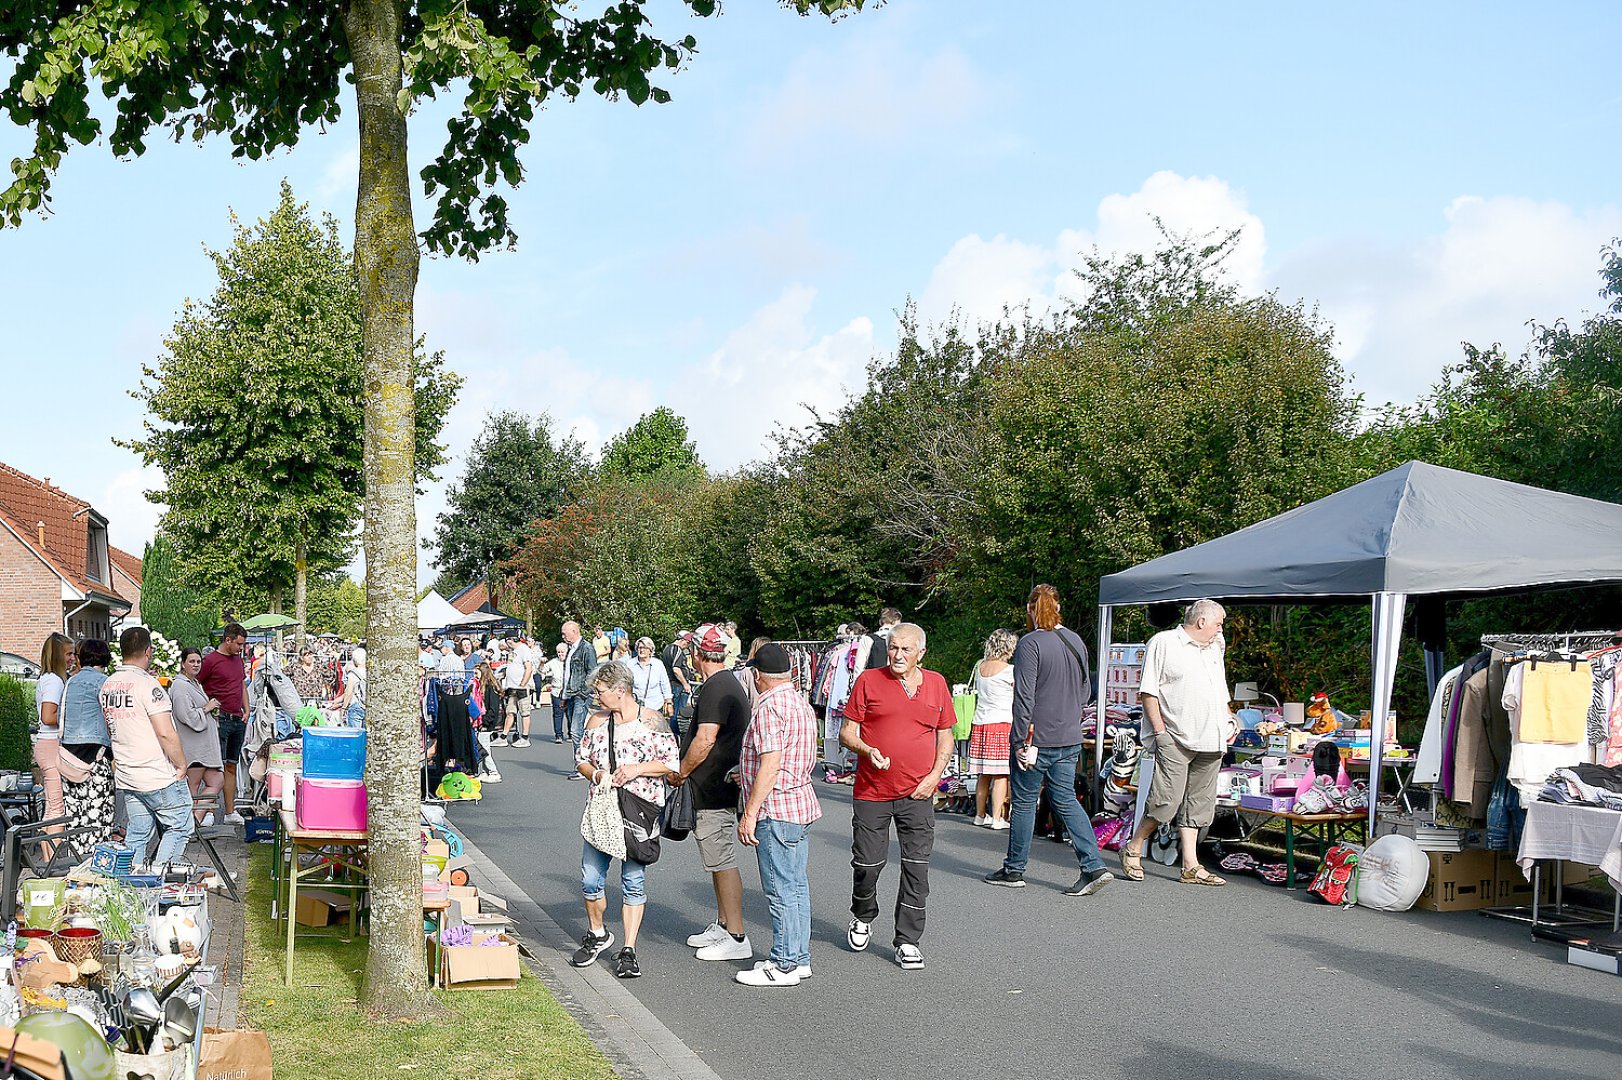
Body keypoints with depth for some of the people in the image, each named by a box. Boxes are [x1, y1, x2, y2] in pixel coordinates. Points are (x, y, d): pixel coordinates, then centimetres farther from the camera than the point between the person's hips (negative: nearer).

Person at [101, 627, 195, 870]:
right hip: (160, 777, -8)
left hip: (126, 777, 8)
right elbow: (166, 734, -20)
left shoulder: (108, 685, 8)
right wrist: (181, 766, -10)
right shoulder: (147, 685, -18)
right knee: (180, 827, 3)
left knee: (137, 835, 13)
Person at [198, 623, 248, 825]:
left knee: (231, 767, 11)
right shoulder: (210, 660, -7)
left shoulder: (238, 659, 16)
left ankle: (230, 812, 16)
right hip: (220, 720, -7)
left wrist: (246, 710, 16)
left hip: (238, 720, 7)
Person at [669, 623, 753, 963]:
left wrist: (680, 773, -11)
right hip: (719, 790, 11)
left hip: (713, 792, -11)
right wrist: (688, 771, 22)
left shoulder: (715, 689, -18)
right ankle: (722, 925, 28)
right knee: (718, 860, 18)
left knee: (722, 861, -6)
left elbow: (704, 740, -25)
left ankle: (737, 938, -3)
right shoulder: (731, 684, 15)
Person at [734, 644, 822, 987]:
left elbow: (770, 766, -22)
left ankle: (784, 965, 2)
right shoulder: (802, 703, 14)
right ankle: (799, 957, 20)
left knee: (780, 891, -4)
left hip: (776, 810, -10)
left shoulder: (769, 706, -16)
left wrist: (749, 813, -18)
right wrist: (748, 776, 32)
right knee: (797, 885, 14)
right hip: (802, 804, 10)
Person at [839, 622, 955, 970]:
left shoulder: (936, 684, 8)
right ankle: (863, 918, 34)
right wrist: (868, 751, -18)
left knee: (917, 867, -1)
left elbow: (945, 736, 14)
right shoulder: (869, 681, 0)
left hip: (917, 794, 1)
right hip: (872, 791, -1)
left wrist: (934, 775, 0)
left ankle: (908, 941, 10)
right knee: (867, 863, 5)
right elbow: (846, 733, 2)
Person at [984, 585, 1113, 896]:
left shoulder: (1030, 644, -15)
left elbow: (1024, 697, -18)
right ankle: (1094, 867, 2)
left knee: (1024, 802, 7)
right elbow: (1086, 690, 16)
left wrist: (1022, 742, -14)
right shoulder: (1076, 642, 7)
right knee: (1065, 800, 12)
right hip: (1070, 740, 6)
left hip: (1038, 739, -6)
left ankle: (1014, 870, 18)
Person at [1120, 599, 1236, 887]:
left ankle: (1191, 867, 12)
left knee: (1198, 804, 8)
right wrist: (1160, 730, -13)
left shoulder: (1214, 649, 21)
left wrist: (1229, 720, 14)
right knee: (1167, 801, -11)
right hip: (1175, 739, -7)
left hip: (1211, 742, 7)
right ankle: (1132, 850, 8)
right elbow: (1147, 691, -7)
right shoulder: (1163, 642, -2)